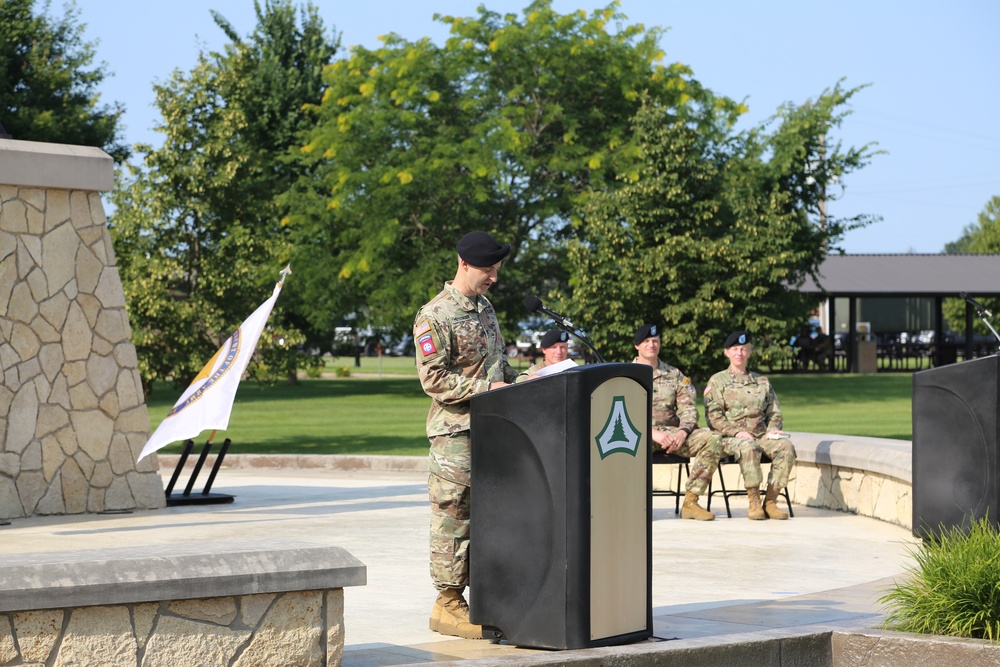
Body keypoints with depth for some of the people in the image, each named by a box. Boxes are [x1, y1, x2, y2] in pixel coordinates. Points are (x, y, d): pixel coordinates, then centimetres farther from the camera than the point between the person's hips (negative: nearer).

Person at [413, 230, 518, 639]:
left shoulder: (485, 309, 16)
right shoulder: (434, 317, -10)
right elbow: (433, 379, -16)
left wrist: (516, 383, 7)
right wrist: (487, 388, -19)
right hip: (456, 432, -8)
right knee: (453, 517, -4)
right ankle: (448, 604, 1)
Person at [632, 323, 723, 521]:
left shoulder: (674, 375, 19)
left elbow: (688, 408, 9)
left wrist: (682, 433, -13)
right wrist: (653, 433, -19)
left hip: (672, 432, 4)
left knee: (712, 439, -21)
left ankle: (690, 502, -20)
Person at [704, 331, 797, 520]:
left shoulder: (762, 382, 22)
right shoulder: (717, 381, 10)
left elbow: (774, 413, 22)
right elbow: (714, 416, -1)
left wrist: (773, 428, -1)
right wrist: (737, 432, -15)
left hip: (761, 434, 4)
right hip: (730, 437, -4)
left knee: (786, 446, -28)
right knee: (748, 447, -39)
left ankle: (770, 501, -24)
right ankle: (754, 502, -31)